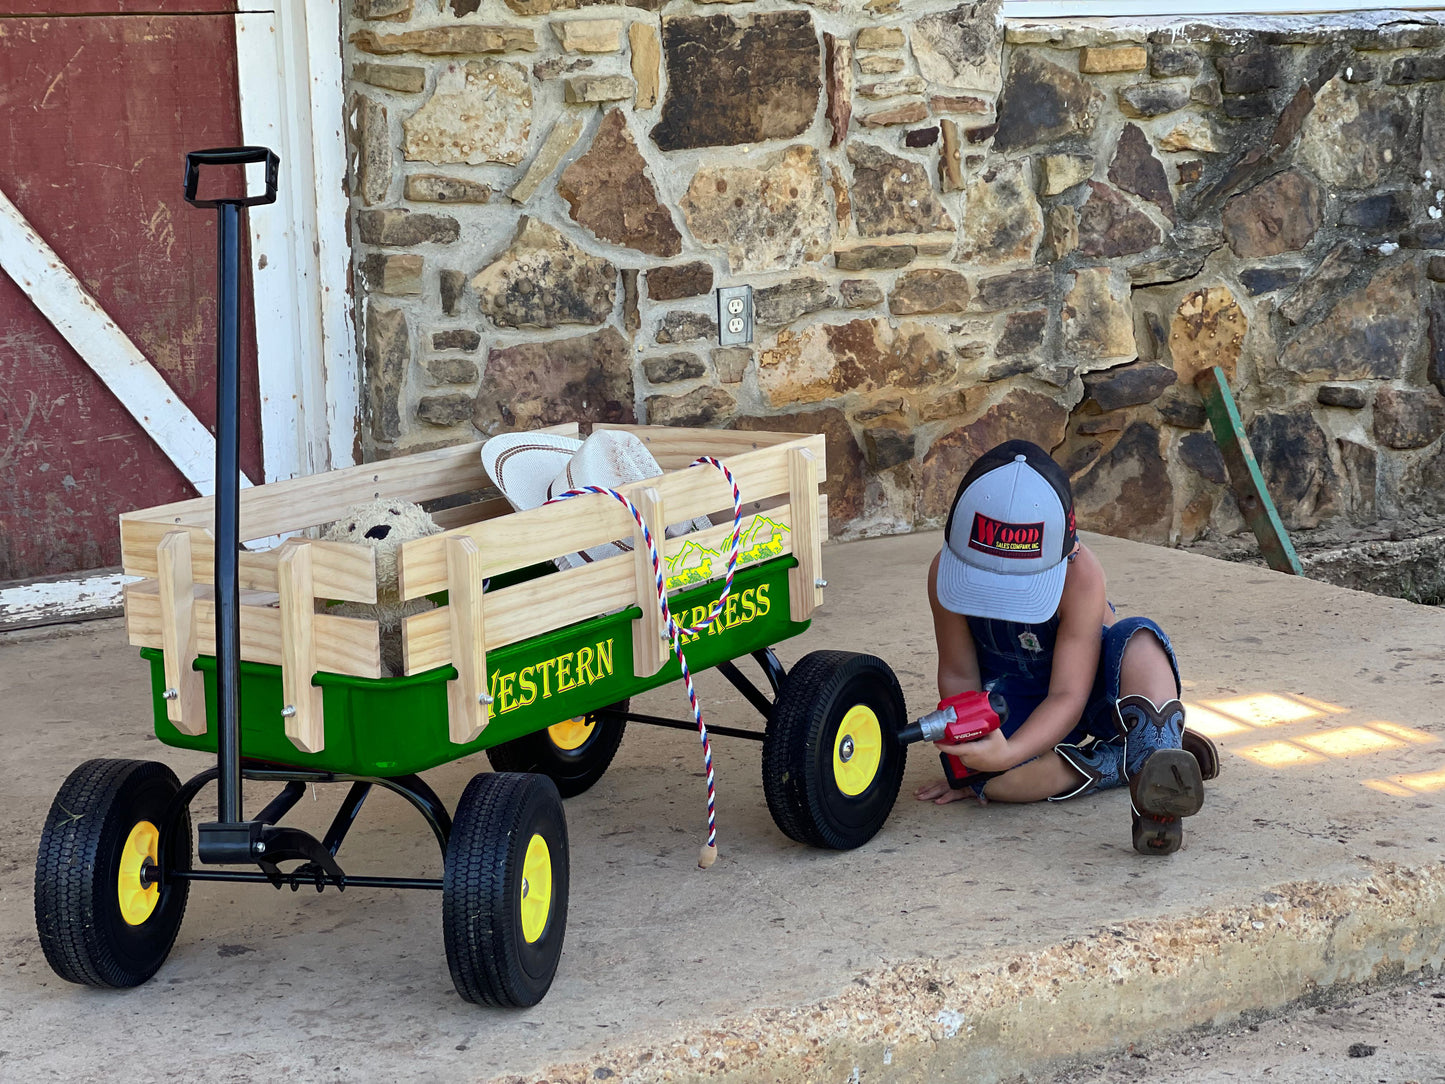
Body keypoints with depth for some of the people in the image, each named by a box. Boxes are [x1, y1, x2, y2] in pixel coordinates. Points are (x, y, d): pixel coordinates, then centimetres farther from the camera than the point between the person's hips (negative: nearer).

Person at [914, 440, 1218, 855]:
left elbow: (1067, 697, -34)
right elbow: (958, 674, -10)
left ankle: (1155, 752, -56)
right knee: (989, 780, -35)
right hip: (1013, 694, 2)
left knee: (1138, 637, -37)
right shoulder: (946, 572, -22)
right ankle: (1128, 761, -22)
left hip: (1087, 685, -1)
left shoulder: (1080, 574, -30)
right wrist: (964, 747, -26)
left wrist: (1008, 753, -51)